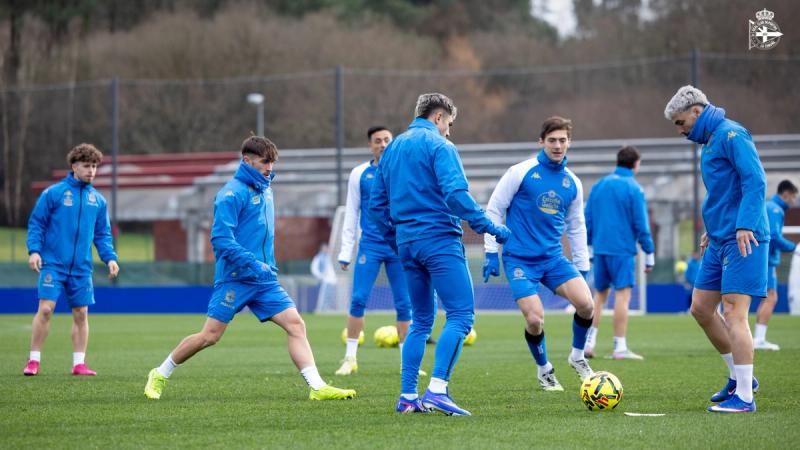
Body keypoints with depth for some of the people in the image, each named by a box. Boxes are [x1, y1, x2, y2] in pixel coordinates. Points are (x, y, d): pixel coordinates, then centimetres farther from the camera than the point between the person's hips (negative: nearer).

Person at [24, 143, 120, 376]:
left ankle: (79, 363, 12)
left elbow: (102, 234, 14)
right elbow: (36, 223, -1)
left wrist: (110, 258, 1)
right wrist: (34, 250, -13)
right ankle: (33, 360, -2)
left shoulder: (98, 200, 10)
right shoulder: (53, 193, -3)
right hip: (53, 264, -4)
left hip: (81, 268, 4)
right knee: (45, 309, -11)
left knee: (81, 313, 4)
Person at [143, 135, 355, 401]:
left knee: (296, 324, -7)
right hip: (235, 278, -7)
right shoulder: (233, 193, -12)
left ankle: (317, 387, -12)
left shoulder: (265, 190, 14)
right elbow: (220, 238, -20)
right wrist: (253, 264, -27)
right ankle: (160, 376, 15)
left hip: (265, 280, 7)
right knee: (209, 336, -3)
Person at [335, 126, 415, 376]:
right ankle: (350, 358, 0)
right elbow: (351, 215, 7)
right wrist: (345, 252, 3)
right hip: (370, 245, -1)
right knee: (358, 299, -8)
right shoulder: (360, 174, 5)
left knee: (404, 304, 1)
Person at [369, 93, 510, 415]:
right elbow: (455, 193, -18)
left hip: (407, 243, 8)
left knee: (421, 320, 15)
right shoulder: (438, 145, -6)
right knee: (461, 315, -10)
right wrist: (488, 227, -13)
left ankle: (407, 397, 11)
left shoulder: (392, 149, 17)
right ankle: (437, 390, -22)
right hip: (439, 240, -8)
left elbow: (377, 204, 18)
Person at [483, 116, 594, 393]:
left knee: (586, 304, -17)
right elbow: (494, 210, -2)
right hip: (519, 259, -4)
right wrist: (491, 252, -6)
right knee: (535, 320, -15)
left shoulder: (572, 183, 8)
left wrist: (582, 266, 16)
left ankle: (577, 355, 11)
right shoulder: (521, 172, -6)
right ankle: (544, 369, 14)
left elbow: (576, 227, 18)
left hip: (554, 258, 4)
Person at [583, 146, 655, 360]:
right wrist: (649, 253, -1)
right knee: (622, 294, -5)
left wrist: (588, 247, 21)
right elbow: (641, 224, -7)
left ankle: (589, 342, 11)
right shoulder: (633, 189, -6)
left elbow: (587, 219, 13)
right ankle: (620, 348, -9)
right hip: (622, 250, -5)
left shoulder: (599, 185, 11)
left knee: (600, 294, 16)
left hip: (600, 248, 6)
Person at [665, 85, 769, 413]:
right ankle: (739, 377, 23)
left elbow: (755, 180, -20)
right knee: (701, 309, 11)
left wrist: (745, 225, -26)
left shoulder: (730, 134, -11)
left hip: (742, 240, -10)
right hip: (720, 241, 10)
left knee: (733, 314, -12)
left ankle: (744, 397, -10)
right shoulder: (709, 141, 18)